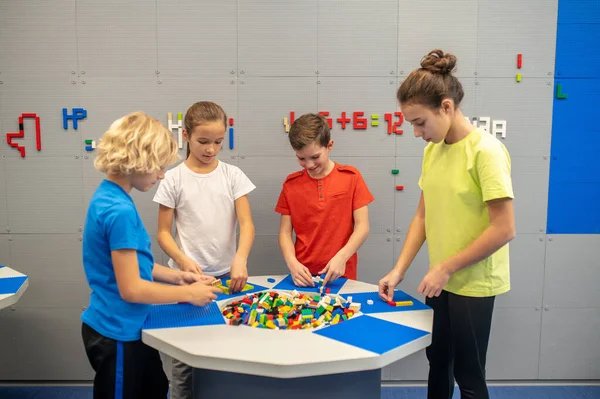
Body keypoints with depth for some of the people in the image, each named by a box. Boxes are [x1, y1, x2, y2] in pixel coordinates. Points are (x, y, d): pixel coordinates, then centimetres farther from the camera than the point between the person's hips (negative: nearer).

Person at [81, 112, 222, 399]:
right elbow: (131, 289, -26)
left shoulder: (109, 197, 2)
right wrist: (188, 293, -15)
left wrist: (176, 277, 3)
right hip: (117, 334, -9)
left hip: (126, 328, 9)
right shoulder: (119, 211, -27)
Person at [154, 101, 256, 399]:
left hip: (226, 275, 2)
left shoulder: (233, 175, 0)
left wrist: (240, 258, -24)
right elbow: (163, 232, -1)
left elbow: (247, 223, -6)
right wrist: (183, 261, -19)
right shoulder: (174, 179, -3)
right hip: (187, 276, -1)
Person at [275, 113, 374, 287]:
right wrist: (292, 263, -13)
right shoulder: (291, 183, 4)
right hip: (303, 276, 1)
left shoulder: (351, 176, 0)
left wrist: (341, 257, -16)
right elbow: (285, 232, 4)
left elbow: (362, 227, -3)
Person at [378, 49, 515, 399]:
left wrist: (446, 268, -16)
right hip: (442, 280, 7)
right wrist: (399, 270, 0)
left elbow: (504, 230, -20)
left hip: (474, 284, -7)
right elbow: (423, 216, 6)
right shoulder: (432, 150, 3)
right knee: (438, 360, 21)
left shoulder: (486, 151, -19)